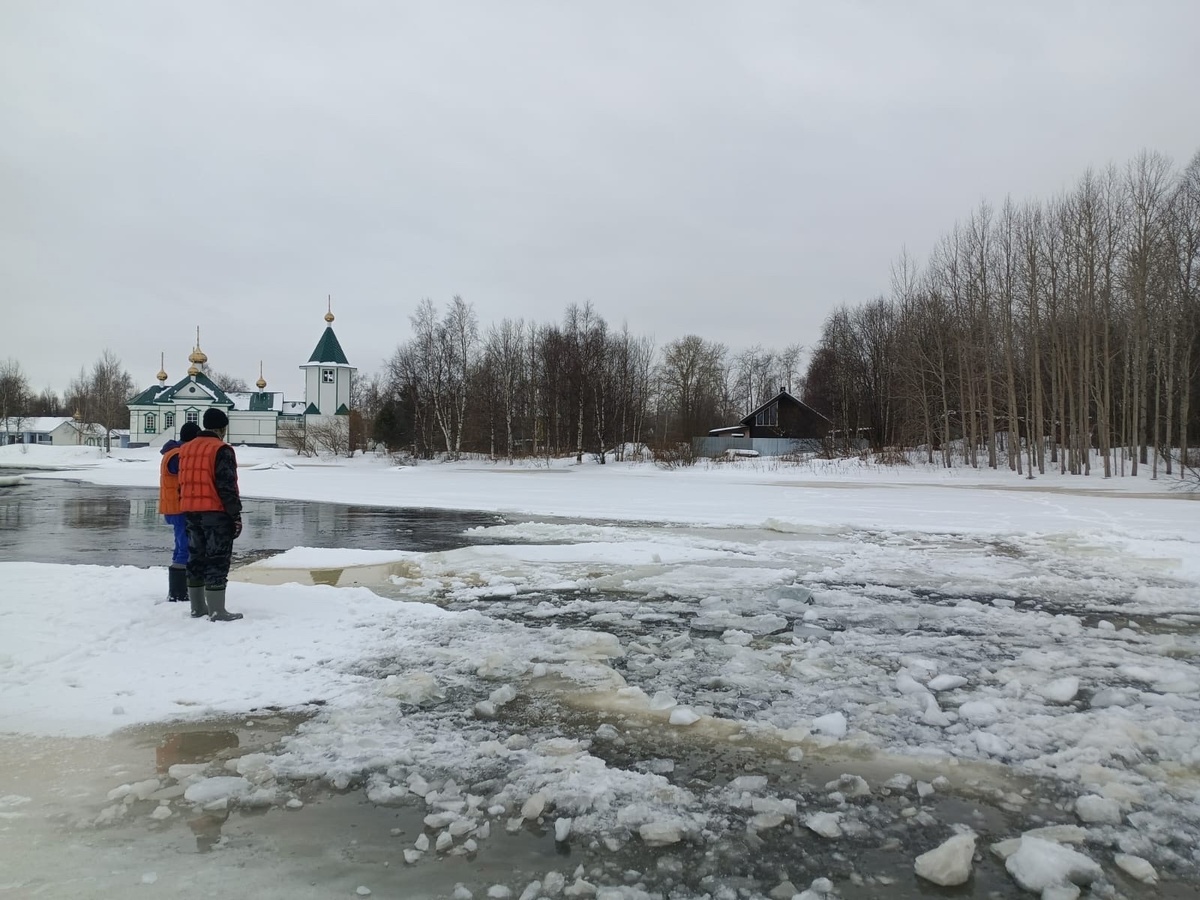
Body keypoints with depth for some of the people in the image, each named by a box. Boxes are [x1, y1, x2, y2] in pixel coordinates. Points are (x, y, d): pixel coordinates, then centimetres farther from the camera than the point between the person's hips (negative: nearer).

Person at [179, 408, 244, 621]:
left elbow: (183, 483, 18)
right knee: (217, 560, -4)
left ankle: (197, 608, 21)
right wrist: (236, 515, -13)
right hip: (216, 513, -8)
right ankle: (217, 611, -3)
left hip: (191, 512, 8)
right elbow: (227, 486, -16)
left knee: (196, 558, 14)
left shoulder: (186, 449, 14)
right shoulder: (221, 450, -12)